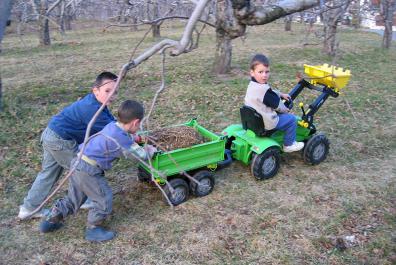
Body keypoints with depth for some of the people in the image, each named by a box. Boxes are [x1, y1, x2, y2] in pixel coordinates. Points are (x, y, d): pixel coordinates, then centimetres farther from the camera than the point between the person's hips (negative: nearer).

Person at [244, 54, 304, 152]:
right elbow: (277, 104, -16)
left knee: (279, 114, 34)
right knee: (291, 119, 4)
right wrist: (285, 110, 3)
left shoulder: (252, 85, 3)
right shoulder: (263, 89, -28)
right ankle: (289, 145, 17)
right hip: (266, 123, -10)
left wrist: (281, 94, 21)